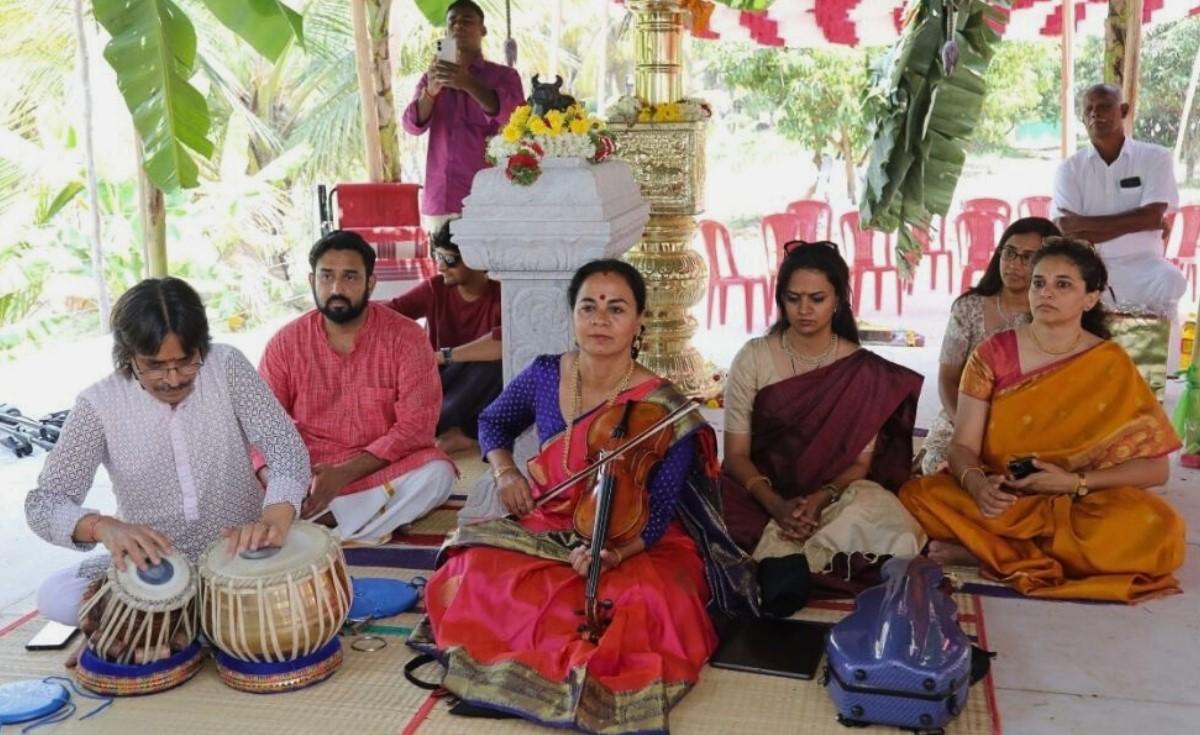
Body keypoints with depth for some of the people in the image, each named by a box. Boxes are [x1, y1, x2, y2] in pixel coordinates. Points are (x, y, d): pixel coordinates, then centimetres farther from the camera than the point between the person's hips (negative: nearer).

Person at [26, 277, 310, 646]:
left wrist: (275, 520, -38)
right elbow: (43, 501, -13)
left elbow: (287, 449, -17)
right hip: (152, 563, 1)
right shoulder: (99, 404, -11)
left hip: (237, 549, 0)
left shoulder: (227, 366, -11)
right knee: (54, 597, -24)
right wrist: (103, 526, -36)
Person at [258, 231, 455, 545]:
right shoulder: (285, 343, 0)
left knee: (437, 473, -31)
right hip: (306, 473, 1)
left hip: (381, 470, -1)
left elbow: (416, 424, -14)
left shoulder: (405, 337, -9)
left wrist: (345, 473, -23)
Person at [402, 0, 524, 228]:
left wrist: (468, 84, -25)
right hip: (440, 201, 2)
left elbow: (512, 117, -10)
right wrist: (430, 92, -17)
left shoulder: (503, 75, 9)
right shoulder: (431, 78, 18)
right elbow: (413, 126, 3)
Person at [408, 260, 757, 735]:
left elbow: (658, 513, -16)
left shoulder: (665, 411, -16)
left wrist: (615, 553, -36)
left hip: (636, 548, -3)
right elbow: (493, 423, 16)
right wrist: (504, 470, -4)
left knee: (641, 604, -36)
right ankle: (560, 649, 0)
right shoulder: (544, 375, -5)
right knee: (462, 584, -23)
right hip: (547, 533, 3)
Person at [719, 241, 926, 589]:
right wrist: (778, 505, -22)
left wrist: (820, 499, -22)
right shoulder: (753, 358, -4)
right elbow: (736, 454, -5)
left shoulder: (863, 371, -2)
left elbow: (860, 463, -1)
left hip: (837, 495, 2)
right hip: (764, 497, -1)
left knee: (894, 537, -30)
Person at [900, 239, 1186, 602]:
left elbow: (1155, 467, -3)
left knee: (1155, 529, -33)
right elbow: (962, 446, -5)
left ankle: (982, 551, -22)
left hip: (1075, 505, 1)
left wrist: (1075, 482, -17)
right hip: (997, 501, -1)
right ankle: (1054, 553, -17)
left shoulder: (1111, 367, -2)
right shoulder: (993, 353, -2)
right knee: (917, 497, -30)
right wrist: (976, 483, -29)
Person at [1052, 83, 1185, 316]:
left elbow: (1152, 218, -9)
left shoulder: (1155, 157, 5)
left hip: (1141, 263, 0)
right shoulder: (1070, 169, 5)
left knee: (1170, 281, -32)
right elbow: (1068, 234, -6)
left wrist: (1085, 223, -12)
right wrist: (1133, 223, -10)